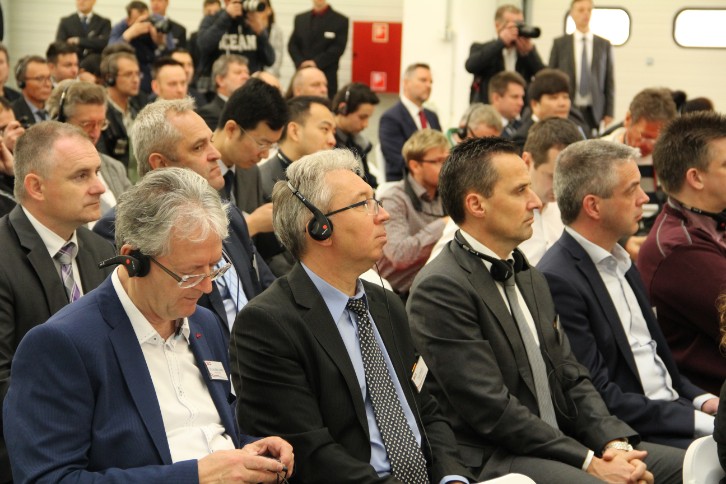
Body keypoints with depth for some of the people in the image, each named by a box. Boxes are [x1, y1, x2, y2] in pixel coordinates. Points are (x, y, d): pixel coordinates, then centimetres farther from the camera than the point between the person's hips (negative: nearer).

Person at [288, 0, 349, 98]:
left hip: (327, 76, -3)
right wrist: (300, 63, -7)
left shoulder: (340, 20, 1)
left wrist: (317, 62, -15)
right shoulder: (300, 18, 16)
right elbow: (292, 45, 11)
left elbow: (338, 48, -7)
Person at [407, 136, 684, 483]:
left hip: (563, 444, 8)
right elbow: (493, 411, -17)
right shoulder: (440, 289, -13)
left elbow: (572, 378, 14)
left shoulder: (531, 279, 17)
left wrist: (615, 444, -3)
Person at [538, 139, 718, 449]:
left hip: (673, 409, 9)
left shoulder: (620, 263, 15)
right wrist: (699, 420, -16)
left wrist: (700, 400, 4)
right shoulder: (558, 281, -15)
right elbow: (599, 398, -17)